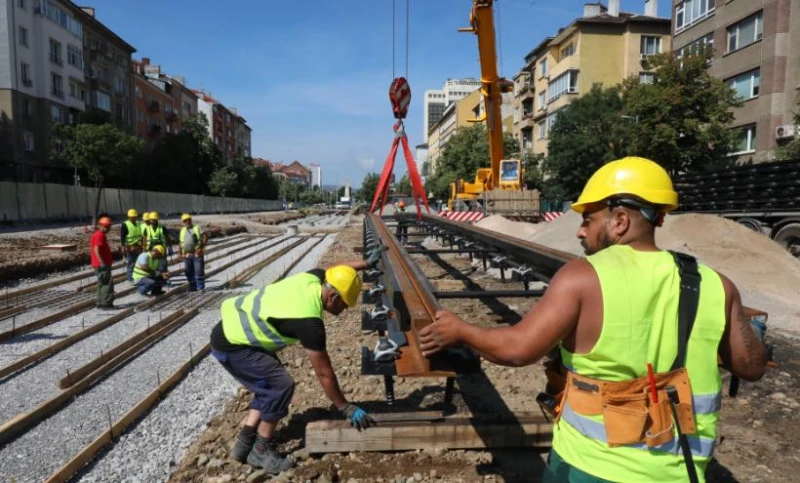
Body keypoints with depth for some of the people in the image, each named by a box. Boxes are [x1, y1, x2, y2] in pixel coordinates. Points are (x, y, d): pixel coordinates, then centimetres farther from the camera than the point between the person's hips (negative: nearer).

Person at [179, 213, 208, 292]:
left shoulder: (197, 228, 2)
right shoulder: (183, 230, 17)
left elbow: (205, 236, -7)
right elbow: (180, 242, 17)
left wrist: (202, 247, -15)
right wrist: (180, 253, 7)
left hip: (197, 254, -5)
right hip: (186, 255, 5)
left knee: (199, 271, -6)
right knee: (189, 272, 8)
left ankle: (201, 287, 0)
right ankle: (193, 287, 18)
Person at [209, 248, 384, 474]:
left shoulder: (313, 277, -8)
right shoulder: (309, 322, -27)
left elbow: (336, 270, 17)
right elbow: (324, 373, -19)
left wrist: (367, 263, 24)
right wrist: (347, 408, -9)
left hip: (232, 327, 10)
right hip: (231, 344, -10)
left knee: (270, 384, 14)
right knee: (281, 385, -12)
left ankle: (244, 444, 23)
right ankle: (261, 450, 5)